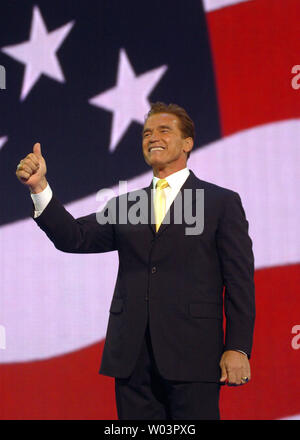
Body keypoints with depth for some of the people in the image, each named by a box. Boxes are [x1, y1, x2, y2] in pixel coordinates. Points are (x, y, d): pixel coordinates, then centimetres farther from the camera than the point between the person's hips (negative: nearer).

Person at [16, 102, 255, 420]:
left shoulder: (223, 202, 6)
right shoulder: (124, 205, 17)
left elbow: (240, 280, 1)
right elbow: (75, 237, 3)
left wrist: (238, 348, -7)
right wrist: (39, 187, -11)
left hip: (191, 356, -3)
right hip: (132, 357, 4)